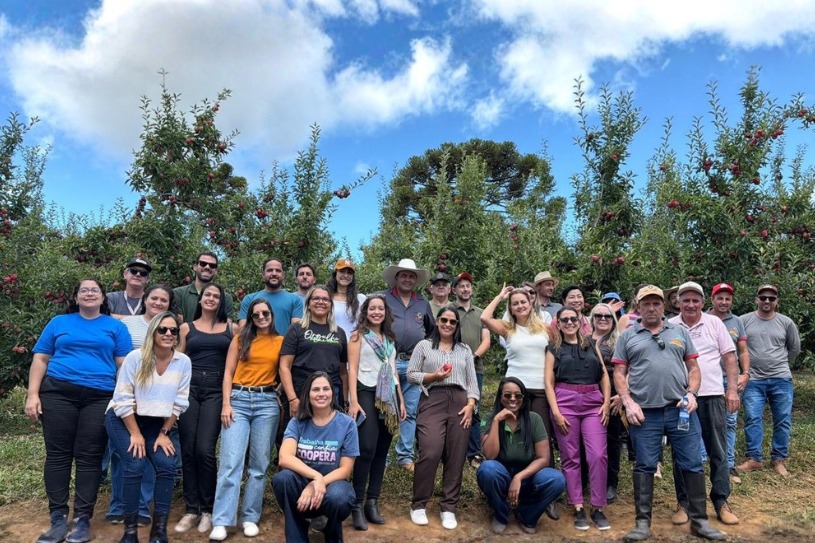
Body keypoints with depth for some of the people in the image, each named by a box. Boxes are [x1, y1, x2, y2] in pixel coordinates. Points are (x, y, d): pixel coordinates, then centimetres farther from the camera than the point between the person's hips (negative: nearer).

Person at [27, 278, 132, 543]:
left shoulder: (115, 327, 11)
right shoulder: (59, 322, 14)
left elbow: (124, 364, 5)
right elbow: (40, 360, 11)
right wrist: (33, 394, 1)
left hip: (100, 397, -1)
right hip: (58, 393, 1)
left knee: (89, 457, -1)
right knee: (57, 454, 1)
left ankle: (82, 519, 6)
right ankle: (58, 518, 9)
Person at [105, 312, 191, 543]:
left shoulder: (183, 362, -11)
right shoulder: (136, 357, -18)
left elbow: (179, 403, -5)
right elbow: (123, 398, -16)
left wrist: (164, 433, -4)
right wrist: (135, 434, -14)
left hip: (155, 422, 3)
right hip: (123, 418, -3)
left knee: (167, 465, -13)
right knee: (135, 465, -19)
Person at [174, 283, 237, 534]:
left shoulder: (231, 328, 9)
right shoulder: (187, 327, 12)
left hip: (216, 390, -2)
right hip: (189, 389, 2)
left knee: (205, 450, -9)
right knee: (188, 450, 1)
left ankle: (207, 510, 6)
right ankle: (191, 509, 13)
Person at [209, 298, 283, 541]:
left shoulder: (281, 341, 8)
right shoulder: (240, 339, 8)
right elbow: (228, 373, 5)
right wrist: (226, 404, -5)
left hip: (267, 402, 1)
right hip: (238, 400, 0)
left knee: (259, 464, 5)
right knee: (231, 462, -8)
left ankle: (250, 517, 15)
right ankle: (221, 521, -4)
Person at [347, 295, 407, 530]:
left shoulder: (389, 338, 17)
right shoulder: (358, 335, 2)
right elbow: (352, 369, -6)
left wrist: (401, 400, 13)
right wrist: (353, 401, -16)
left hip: (389, 396, 6)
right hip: (368, 394, -5)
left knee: (381, 452, 5)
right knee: (367, 450, -14)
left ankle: (372, 502, 13)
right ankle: (357, 505, -5)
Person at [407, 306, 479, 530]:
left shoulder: (465, 350, 18)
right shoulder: (424, 345, 11)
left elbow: (472, 381, 13)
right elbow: (411, 374, 5)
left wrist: (470, 404, -2)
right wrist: (433, 376, -9)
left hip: (460, 403, 3)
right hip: (433, 401, -3)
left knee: (456, 457, 0)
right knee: (429, 454, -14)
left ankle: (449, 508, 11)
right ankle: (418, 505, 4)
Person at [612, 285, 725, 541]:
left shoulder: (680, 332, 12)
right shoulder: (627, 336, 6)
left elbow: (693, 368, 13)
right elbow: (619, 374, 4)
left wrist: (691, 393, -4)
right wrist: (628, 403, -7)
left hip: (680, 409, 2)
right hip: (644, 412, -1)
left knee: (693, 464, 6)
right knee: (644, 466, 5)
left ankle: (699, 520, 21)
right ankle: (643, 522, 15)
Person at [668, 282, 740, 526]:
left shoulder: (715, 323, 4)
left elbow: (729, 357, 6)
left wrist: (732, 389, 0)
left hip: (713, 395, 1)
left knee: (718, 451, 9)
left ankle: (721, 502, 22)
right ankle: (683, 503, 18)